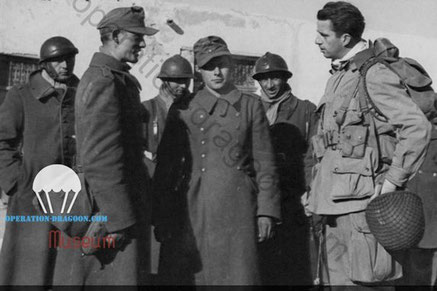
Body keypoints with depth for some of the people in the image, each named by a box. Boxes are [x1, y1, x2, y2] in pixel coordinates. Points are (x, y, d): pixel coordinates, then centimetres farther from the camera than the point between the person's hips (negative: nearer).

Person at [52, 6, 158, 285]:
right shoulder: (102, 81, -16)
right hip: (110, 210, -10)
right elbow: (99, 158, -22)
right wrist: (119, 219, -20)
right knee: (117, 277, -1)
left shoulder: (122, 80, 16)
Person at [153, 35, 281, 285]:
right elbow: (166, 164, 7)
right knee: (185, 276, 7)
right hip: (190, 211, 1)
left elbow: (265, 163, 5)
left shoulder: (251, 106, 6)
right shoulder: (183, 109, 7)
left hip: (235, 210, -1)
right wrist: (161, 216, 4)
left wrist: (267, 211, 0)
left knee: (236, 275, 2)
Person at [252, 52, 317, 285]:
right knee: (262, 263, 6)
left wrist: (308, 193, -10)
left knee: (295, 264, 3)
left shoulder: (305, 110, 7)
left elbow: (313, 155, 0)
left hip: (294, 203, -2)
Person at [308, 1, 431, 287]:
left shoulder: (374, 74, -11)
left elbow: (418, 127, -18)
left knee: (367, 281, -2)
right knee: (337, 278, 15)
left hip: (362, 197, -9)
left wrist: (392, 183, -17)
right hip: (335, 199, 9)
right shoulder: (337, 76, 17)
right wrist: (316, 191, 18)